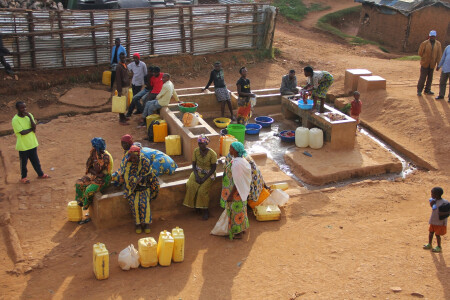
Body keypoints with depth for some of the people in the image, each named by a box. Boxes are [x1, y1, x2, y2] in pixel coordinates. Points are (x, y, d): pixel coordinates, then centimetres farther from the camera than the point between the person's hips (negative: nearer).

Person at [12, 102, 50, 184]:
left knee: (35, 160, 19)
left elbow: (34, 127, -14)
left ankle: (40, 174, 35)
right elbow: (22, 132, -23)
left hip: (32, 143, 5)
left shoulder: (29, 115, -3)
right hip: (23, 145, -4)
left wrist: (30, 117, -24)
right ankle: (23, 177, 29)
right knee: (23, 162, 12)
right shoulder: (15, 119, -19)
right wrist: (32, 129, -11)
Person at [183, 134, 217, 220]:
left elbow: (213, 168, -14)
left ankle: (205, 210, -7)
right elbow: (193, 165, 0)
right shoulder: (196, 151, -5)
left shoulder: (212, 154, -17)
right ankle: (195, 204, -2)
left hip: (208, 174, -4)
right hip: (198, 172, 4)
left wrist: (204, 178, -20)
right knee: (190, 185, -22)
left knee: (202, 190, -25)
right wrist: (196, 176, -15)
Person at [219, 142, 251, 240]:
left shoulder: (236, 164, -30)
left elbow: (237, 182, -27)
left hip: (236, 191, -9)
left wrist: (231, 195, -21)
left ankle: (238, 233, 19)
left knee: (236, 210, 5)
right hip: (241, 190, 9)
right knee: (240, 209, 22)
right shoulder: (241, 160, 0)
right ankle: (241, 228, 38)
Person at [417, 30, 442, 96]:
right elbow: (420, 52, -1)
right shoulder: (424, 43, -6)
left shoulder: (438, 44, 3)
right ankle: (419, 90, 3)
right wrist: (425, 59, 0)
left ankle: (427, 90, 22)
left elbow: (439, 54, 5)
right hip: (425, 63, -3)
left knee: (430, 78, 10)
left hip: (432, 64, 4)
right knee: (422, 77, -5)